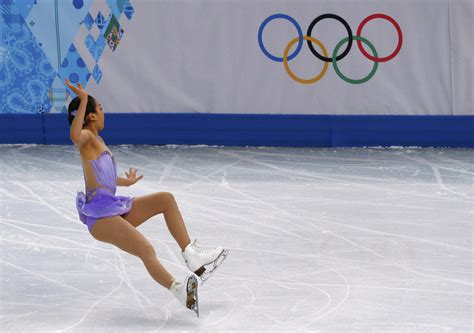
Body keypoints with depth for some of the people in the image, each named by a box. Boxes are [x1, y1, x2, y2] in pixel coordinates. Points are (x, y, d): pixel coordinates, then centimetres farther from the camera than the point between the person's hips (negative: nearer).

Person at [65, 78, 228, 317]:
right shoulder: (86, 137, -7)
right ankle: (179, 291, -51)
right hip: (100, 214, -10)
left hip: (115, 208, 10)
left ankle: (190, 253, -1)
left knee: (166, 199, 7)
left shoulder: (98, 141, 22)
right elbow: (74, 136, -35)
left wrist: (127, 181, 56)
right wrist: (83, 101, -38)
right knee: (146, 250, -30)